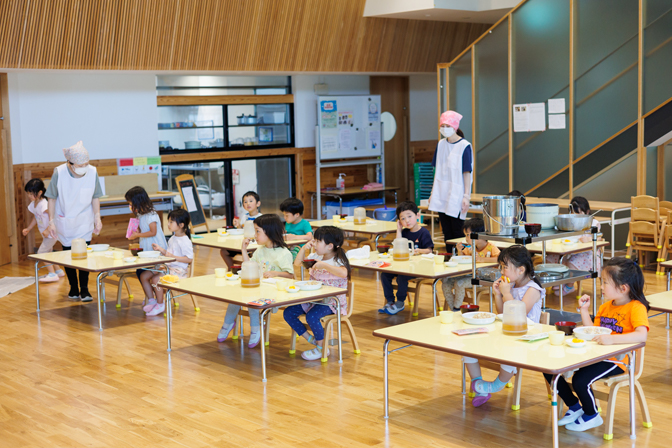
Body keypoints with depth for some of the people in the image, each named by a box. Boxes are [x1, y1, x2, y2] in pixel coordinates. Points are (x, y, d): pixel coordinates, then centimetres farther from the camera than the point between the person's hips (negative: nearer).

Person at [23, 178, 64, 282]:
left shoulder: (44, 204, -24)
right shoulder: (33, 204, 5)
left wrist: (48, 230, -30)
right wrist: (28, 229, 19)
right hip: (46, 234, 10)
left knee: (42, 251, -14)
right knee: (47, 252, 19)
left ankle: (52, 274, -12)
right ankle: (58, 271, 33)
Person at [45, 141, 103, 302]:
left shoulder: (92, 172, -15)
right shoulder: (59, 173, -20)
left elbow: (95, 197, -1)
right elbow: (52, 198, -8)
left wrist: (97, 218, -4)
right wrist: (51, 221, -9)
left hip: (84, 222, 0)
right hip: (65, 221, 0)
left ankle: (84, 289, 7)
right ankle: (73, 288, 23)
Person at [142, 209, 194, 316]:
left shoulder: (185, 241, -16)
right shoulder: (173, 238, 14)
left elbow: (189, 259, -20)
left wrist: (173, 257, -24)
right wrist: (160, 249, 9)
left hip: (178, 270, -10)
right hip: (167, 266, 10)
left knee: (155, 279, -27)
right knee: (143, 276, 2)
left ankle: (160, 305, -8)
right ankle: (152, 300, 12)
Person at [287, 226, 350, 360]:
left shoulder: (337, 261, -14)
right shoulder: (316, 257, 9)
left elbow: (343, 273, -37)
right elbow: (297, 263, 19)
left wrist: (324, 265, -39)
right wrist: (304, 248, 3)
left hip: (332, 301, -8)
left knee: (312, 316, -34)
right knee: (288, 313, -4)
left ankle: (322, 348, -10)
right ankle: (310, 339, 8)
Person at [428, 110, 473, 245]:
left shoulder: (464, 146, -8)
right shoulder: (441, 144, 9)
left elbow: (467, 173, -9)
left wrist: (466, 196, -13)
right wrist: (433, 192, 15)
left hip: (456, 197, -6)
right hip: (441, 196, 6)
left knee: (457, 233, -4)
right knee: (446, 233, 8)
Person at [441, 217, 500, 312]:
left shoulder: (490, 247, -11)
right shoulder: (469, 247, 10)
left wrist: (481, 259, -33)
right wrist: (460, 251, 3)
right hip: (468, 274, 8)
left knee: (459, 283, -28)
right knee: (445, 283, -7)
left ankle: (457, 309, -8)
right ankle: (452, 309, 3)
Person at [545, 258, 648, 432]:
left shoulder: (636, 308, -12)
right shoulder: (605, 307, 15)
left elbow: (642, 335, -28)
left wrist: (612, 339, -38)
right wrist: (584, 310, 6)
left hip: (616, 360, -8)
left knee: (580, 380, -30)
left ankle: (592, 416, 1)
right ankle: (575, 407, 16)